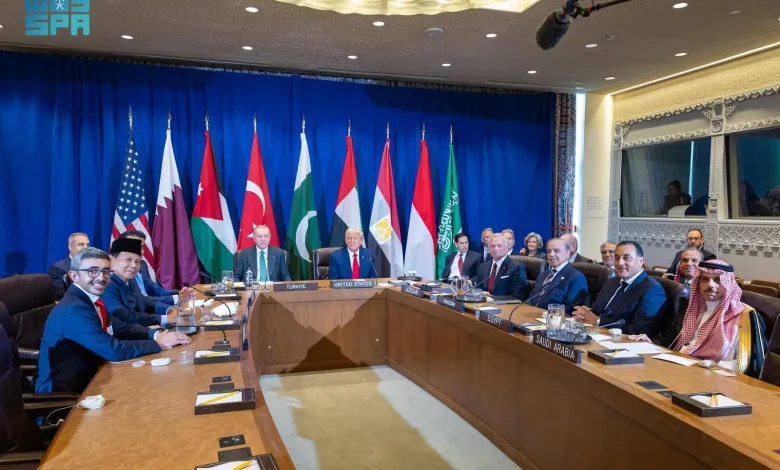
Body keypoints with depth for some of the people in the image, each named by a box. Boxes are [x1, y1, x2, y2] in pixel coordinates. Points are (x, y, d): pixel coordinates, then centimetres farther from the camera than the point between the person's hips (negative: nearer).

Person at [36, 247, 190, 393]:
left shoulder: (91, 299, 3)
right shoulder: (73, 309, -22)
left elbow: (121, 328, 10)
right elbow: (115, 350, -25)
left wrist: (157, 334, -7)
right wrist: (159, 343, -16)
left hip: (86, 379, 7)